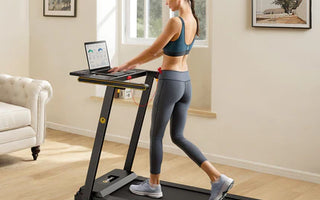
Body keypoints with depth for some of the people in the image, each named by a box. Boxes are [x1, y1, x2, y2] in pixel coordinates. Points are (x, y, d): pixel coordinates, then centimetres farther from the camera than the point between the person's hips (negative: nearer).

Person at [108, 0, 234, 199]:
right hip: (186, 83, 8)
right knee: (178, 137, 15)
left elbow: (153, 50, -11)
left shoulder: (175, 22, -19)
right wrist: (137, 63, 24)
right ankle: (218, 178, 6)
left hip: (170, 83, -8)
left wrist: (126, 65, 2)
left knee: (156, 136, 10)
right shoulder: (193, 21, 9)